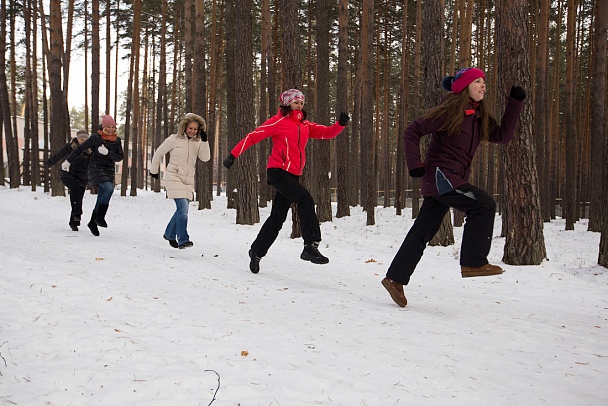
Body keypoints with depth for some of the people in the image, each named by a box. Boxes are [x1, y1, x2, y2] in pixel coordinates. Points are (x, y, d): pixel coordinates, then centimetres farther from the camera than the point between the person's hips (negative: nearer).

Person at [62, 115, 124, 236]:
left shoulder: (117, 140, 4)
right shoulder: (95, 138, -8)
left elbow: (119, 157, 0)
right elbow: (80, 149, 1)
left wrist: (107, 152, -18)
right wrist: (68, 161, 6)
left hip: (109, 170, 5)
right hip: (96, 168, -5)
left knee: (101, 199, 5)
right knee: (109, 188, -28)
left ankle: (92, 223, 20)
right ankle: (100, 217, -21)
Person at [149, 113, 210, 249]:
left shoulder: (198, 142, 5)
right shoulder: (174, 139, -7)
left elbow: (205, 158, -9)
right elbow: (159, 153, 5)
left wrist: (204, 141, -20)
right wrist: (154, 170, 14)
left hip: (188, 180, 6)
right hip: (174, 178, -6)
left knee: (182, 209, 14)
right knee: (183, 208, -20)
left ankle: (169, 234, 36)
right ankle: (183, 240, -20)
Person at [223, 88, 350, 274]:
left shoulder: (305, 125, 15)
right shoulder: (279, 121, -4)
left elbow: (327, 133, 8)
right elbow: (254, 136, -6)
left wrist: (341, 124, -12)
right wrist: (234, 154, -11)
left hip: (293, 175, 7)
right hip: (278, 171, -7)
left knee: (277, 218, 10)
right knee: (305, 199, -24)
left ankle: (257, 252, 24)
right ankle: (310, 247, -25)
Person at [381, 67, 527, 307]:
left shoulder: (479, 117, 13)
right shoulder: (449, 111, -10)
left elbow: (503, 135, 10)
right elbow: (412, 132, -10)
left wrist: (515, 103, 8)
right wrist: (415, 165, -18)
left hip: (454, 179, 8)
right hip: (440, 175, -8)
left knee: (423, 231, 8)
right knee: (484, 205, -16)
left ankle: (395, 278, 13)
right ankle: (473, 262, -9)